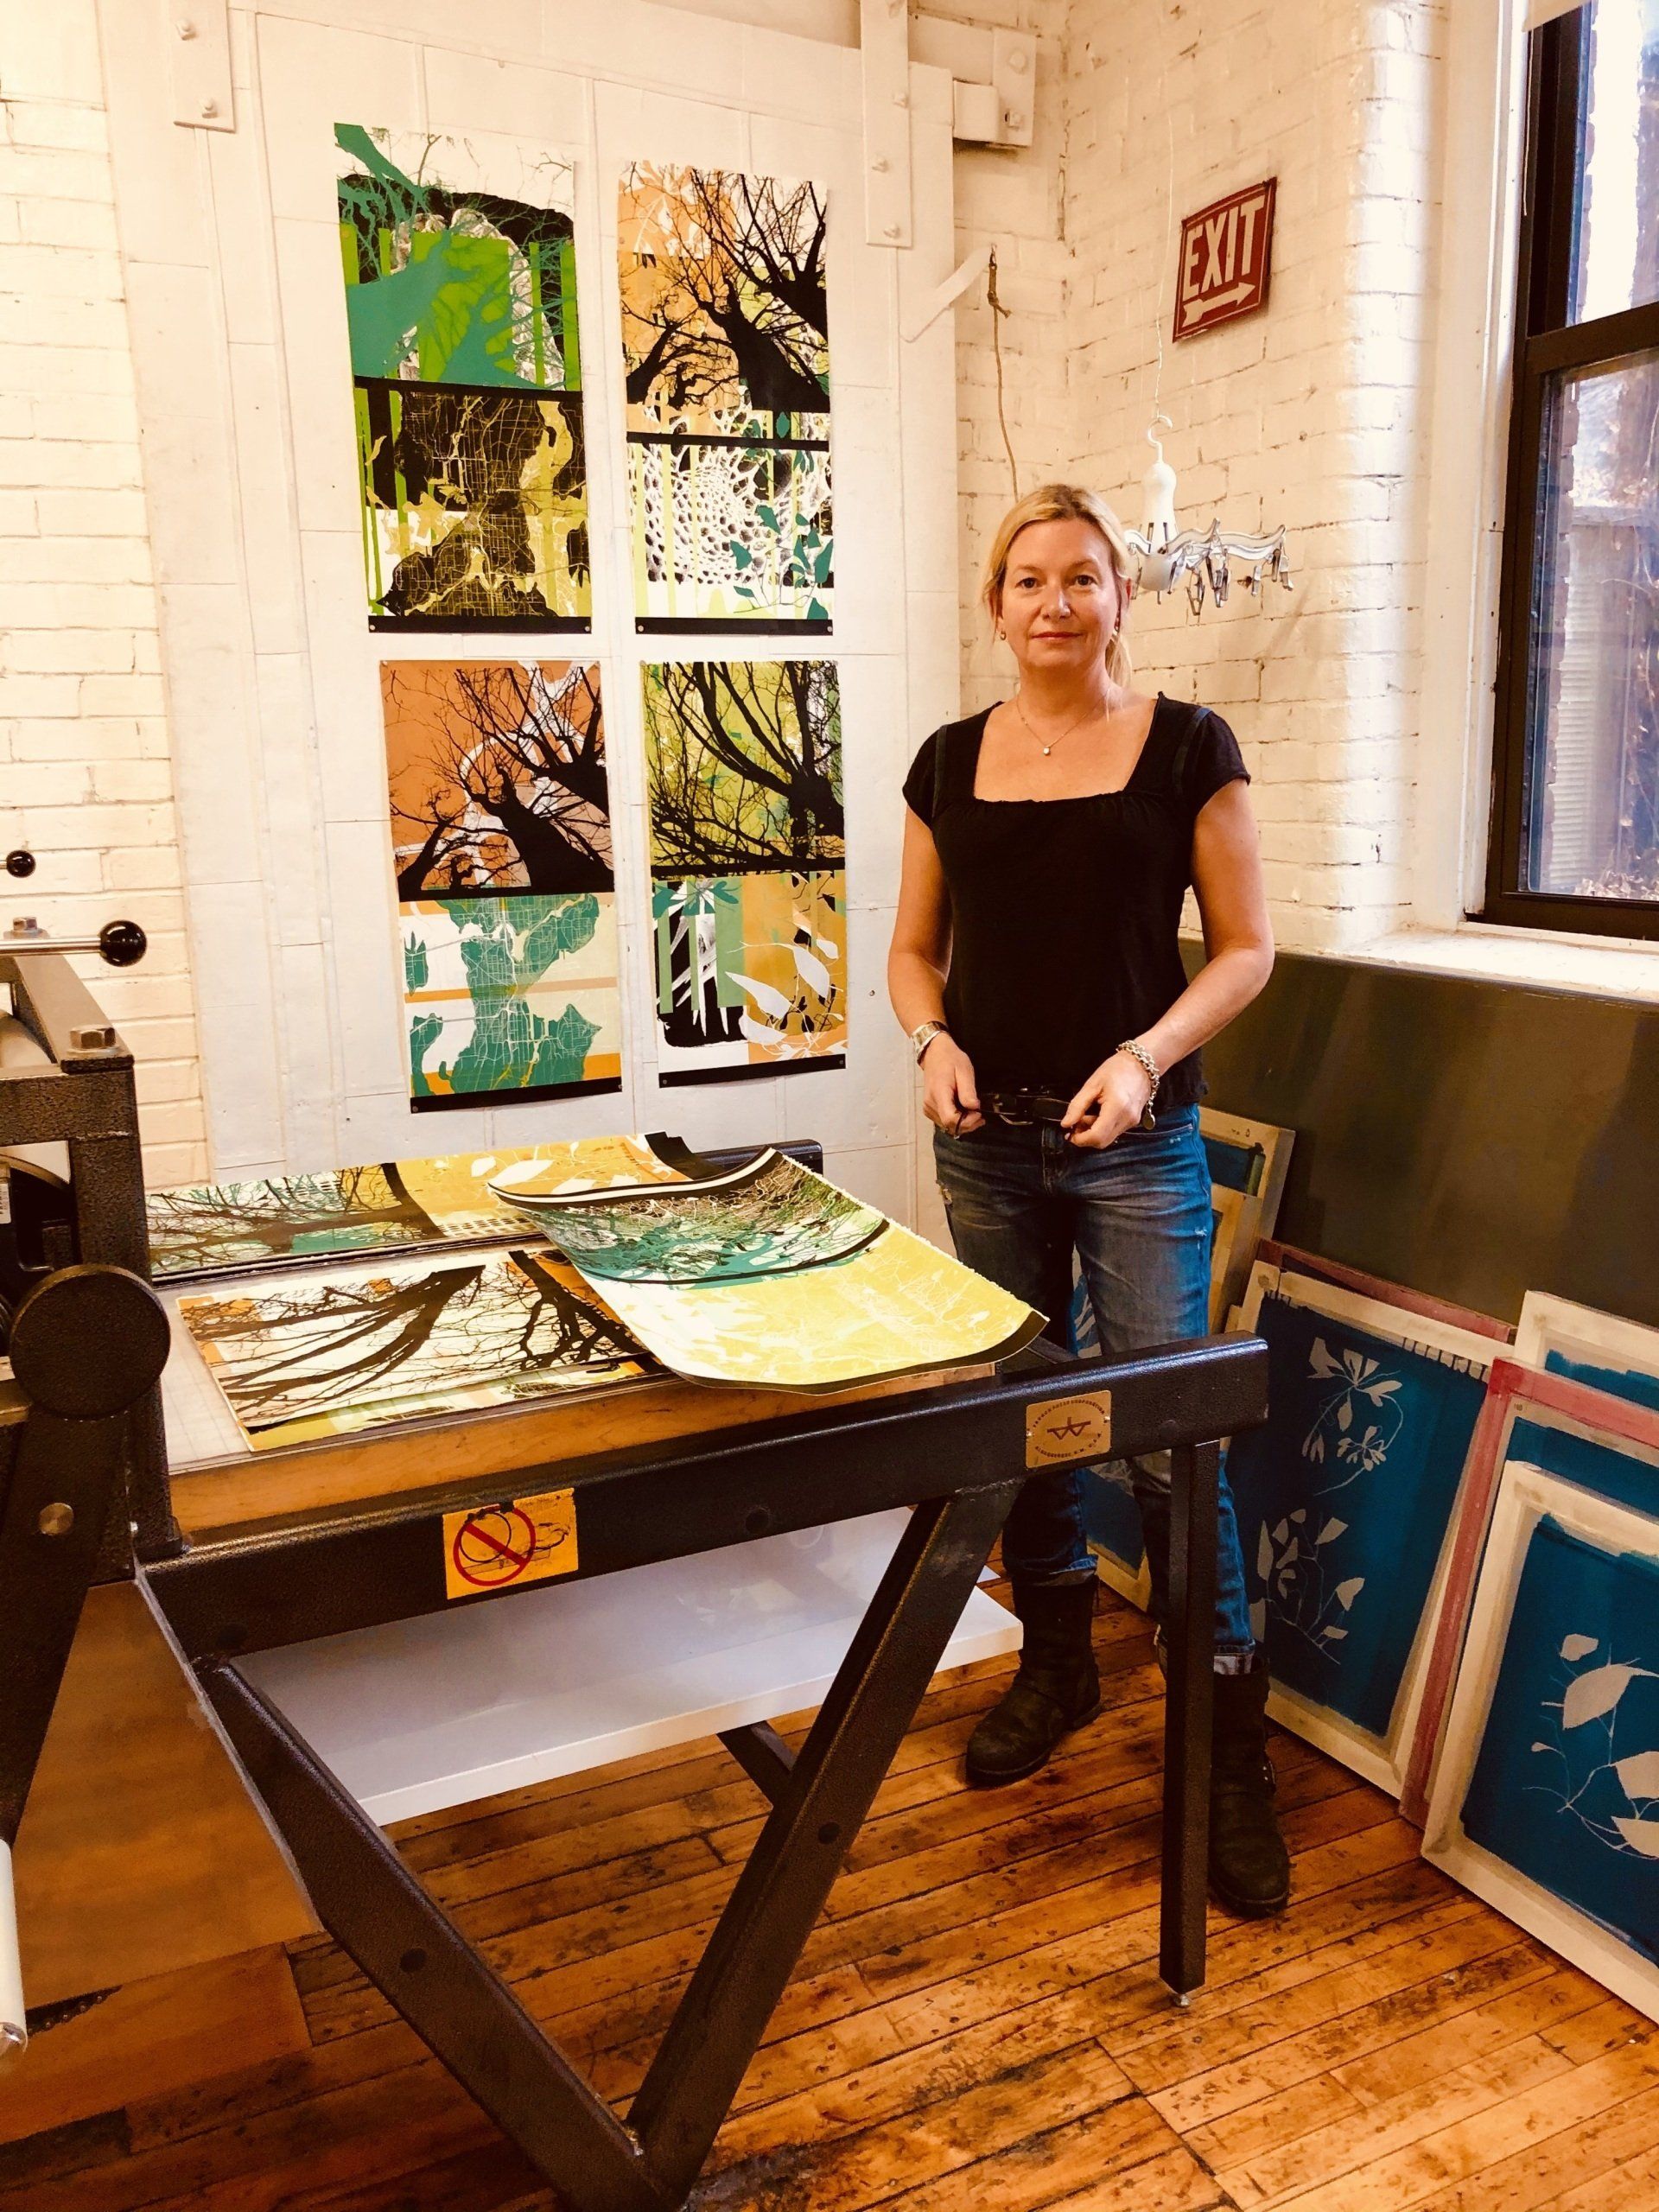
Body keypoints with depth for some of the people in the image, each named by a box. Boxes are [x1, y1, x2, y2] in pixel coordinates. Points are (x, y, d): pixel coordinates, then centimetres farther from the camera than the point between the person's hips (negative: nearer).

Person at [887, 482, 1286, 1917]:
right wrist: (934, 1040, -8)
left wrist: (1147, 1055, -18)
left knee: (1169, 1434, -4)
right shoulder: (953, 761, 7)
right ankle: (1057, 1666, 36)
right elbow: (915, 947, 12)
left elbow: (1245, 947, -3)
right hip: (987, 1141, 4)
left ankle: (1228, 1749, 13)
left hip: (1135, 1141, -4)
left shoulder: (1186, 747, -2)